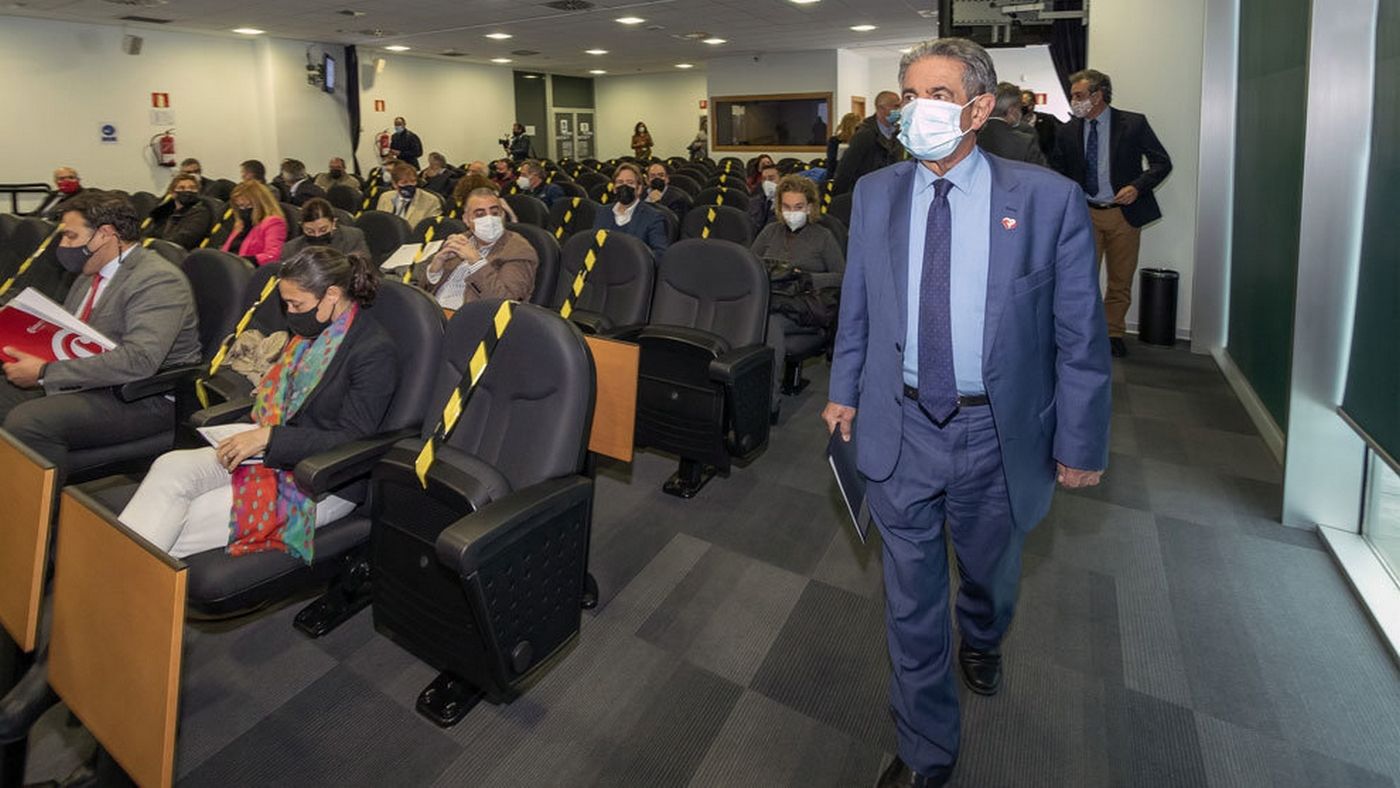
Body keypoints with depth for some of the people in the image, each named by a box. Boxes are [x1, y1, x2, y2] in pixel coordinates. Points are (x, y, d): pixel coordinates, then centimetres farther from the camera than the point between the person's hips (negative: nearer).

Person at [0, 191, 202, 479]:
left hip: (144, 399, -10)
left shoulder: (159, 280, -18)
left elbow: (139, 361, -29)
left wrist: (45, 373, -24)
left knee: (27, 422, -26)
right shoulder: (91, 272, 14)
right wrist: (24, 350, 4)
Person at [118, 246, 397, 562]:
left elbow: (350, 438, -19)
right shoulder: (312, 331, 9)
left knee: (191, 520, -16)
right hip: (271, 451, 8)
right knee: (170, 467, -12)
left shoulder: (376, 351, -17)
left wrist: (268, 438, -22)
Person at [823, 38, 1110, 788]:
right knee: (911, 601, 12)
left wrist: (1080, 442, -4)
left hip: (997, 432, -1)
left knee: (991, 571, 25)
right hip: (900, 426, 1)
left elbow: (1079, 336, -6)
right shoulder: (874, 193, -1)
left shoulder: (1049, 198, -10)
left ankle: (981, 640, 63)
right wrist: (845, 389, 12)